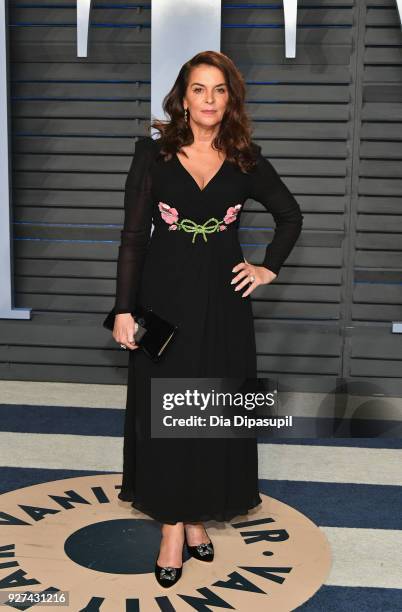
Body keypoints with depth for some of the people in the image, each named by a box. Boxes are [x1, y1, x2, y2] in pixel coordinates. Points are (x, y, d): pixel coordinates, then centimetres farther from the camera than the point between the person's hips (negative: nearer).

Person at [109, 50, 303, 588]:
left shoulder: (246, 160, 2)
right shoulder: (153, 152, -3)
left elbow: (290, 215, 17)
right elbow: (133, 235, -5)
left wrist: (269, 268, 6)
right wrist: (124, 310, -10)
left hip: (223, 300, 2)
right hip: (165, 297, -2)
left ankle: (198, 515, 26)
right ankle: (173, 526, 17)